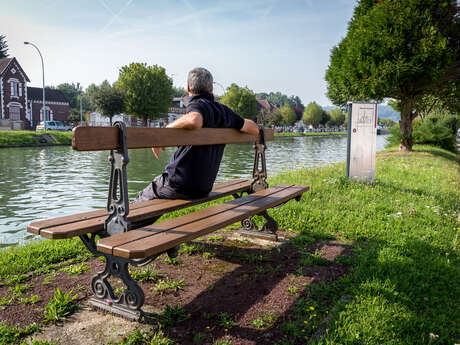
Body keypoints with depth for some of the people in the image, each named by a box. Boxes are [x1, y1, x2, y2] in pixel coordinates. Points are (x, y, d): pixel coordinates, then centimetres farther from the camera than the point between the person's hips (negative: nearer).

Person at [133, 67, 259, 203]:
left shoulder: (198, 104, -17)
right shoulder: (224, 111, 3)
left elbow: (194, 120, -43)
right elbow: (254, 129, 12)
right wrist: (238, 121, 33)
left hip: (181, 186, -7)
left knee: (139, 202, 17)